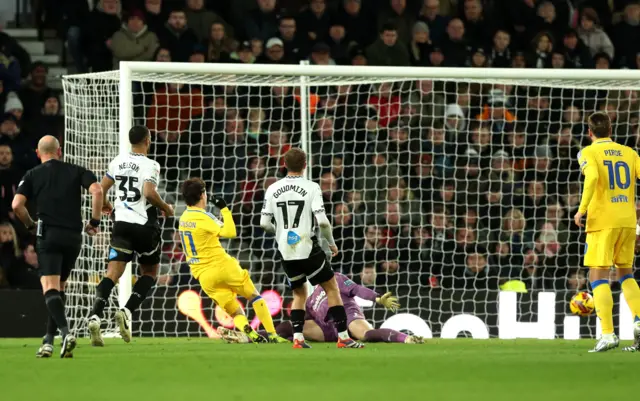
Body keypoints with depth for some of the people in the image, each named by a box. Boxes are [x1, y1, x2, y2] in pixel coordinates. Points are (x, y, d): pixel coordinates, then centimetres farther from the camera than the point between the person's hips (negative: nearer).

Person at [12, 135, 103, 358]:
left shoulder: (32, 175, 8)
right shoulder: (76, 171, 11)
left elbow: (17, 204, -4)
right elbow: (97, 191, -6)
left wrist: (31, 225, 13)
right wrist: (94, 221, 5)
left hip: (48, 235, -3)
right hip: (74, 236, 3)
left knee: (50, 288, -10)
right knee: (59, 288, 16)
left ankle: (65, 332, -34)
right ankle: (49, 340, 14)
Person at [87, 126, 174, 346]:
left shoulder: (118, 162, 7)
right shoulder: (150, 165, -10)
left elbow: (100, 190, 10)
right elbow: (149, 193, -23)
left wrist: (106, 205, 32)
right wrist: (166, 208, -5)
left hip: (122, 223, 4)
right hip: (145, 226, -4)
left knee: (112, 273, -3)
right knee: (150, 273, 15)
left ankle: (95, 316, -25)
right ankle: (127, 311, -6)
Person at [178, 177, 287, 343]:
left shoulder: (183, 219, 10)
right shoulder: (203, 216, -12)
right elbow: (230, 232, -19)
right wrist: (224, 209, -9)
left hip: (204, 276, 6)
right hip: (222, 266, -6)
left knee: (235, 312, 7)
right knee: (255, 297, 13)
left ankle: (250, 333, -21)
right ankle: (272, 334, 6)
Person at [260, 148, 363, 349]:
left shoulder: (273, 189, 3)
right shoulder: (311, 188, -8)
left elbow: (264, 223, 3)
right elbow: (322, 220, -15)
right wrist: (331, 242, 2)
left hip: (285, 251, 4)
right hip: (307, 248, -4)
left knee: (299, 293, 20)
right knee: (332, 288, 7)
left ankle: (297, 338, 6)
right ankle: (343, 337, 1)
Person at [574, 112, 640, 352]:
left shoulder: (589, 153, -2)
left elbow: (592, 178, -22)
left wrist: (582, 210, -17)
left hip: (602, 221, -5)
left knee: (598, 276, -2)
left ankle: (608, 335, -13)